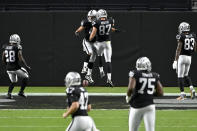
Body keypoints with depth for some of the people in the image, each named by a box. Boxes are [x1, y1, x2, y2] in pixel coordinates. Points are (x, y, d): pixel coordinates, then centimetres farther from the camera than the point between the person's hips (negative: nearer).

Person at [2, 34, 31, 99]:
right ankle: (21, 92, 13)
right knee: (26, 77, 16)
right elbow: (21, 59, -17)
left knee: (13, 81, 24)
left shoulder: (5, 47, 3)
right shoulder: (17, 48, -13)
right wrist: (26, 66, -5)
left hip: (8, 69, 6)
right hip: (16, 68, -6)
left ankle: (9, 93, 8)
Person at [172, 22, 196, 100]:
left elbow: (178, 49, -15)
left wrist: (175, 61, -14)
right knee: (185, 75, 21)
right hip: (189, 57, 6)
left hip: (182, 57, -6)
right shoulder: (193, 36, 4)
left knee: (180, 76, 1)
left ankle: (182, 94, -2)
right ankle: (192, 89, 0)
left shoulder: (181, 37, -13)